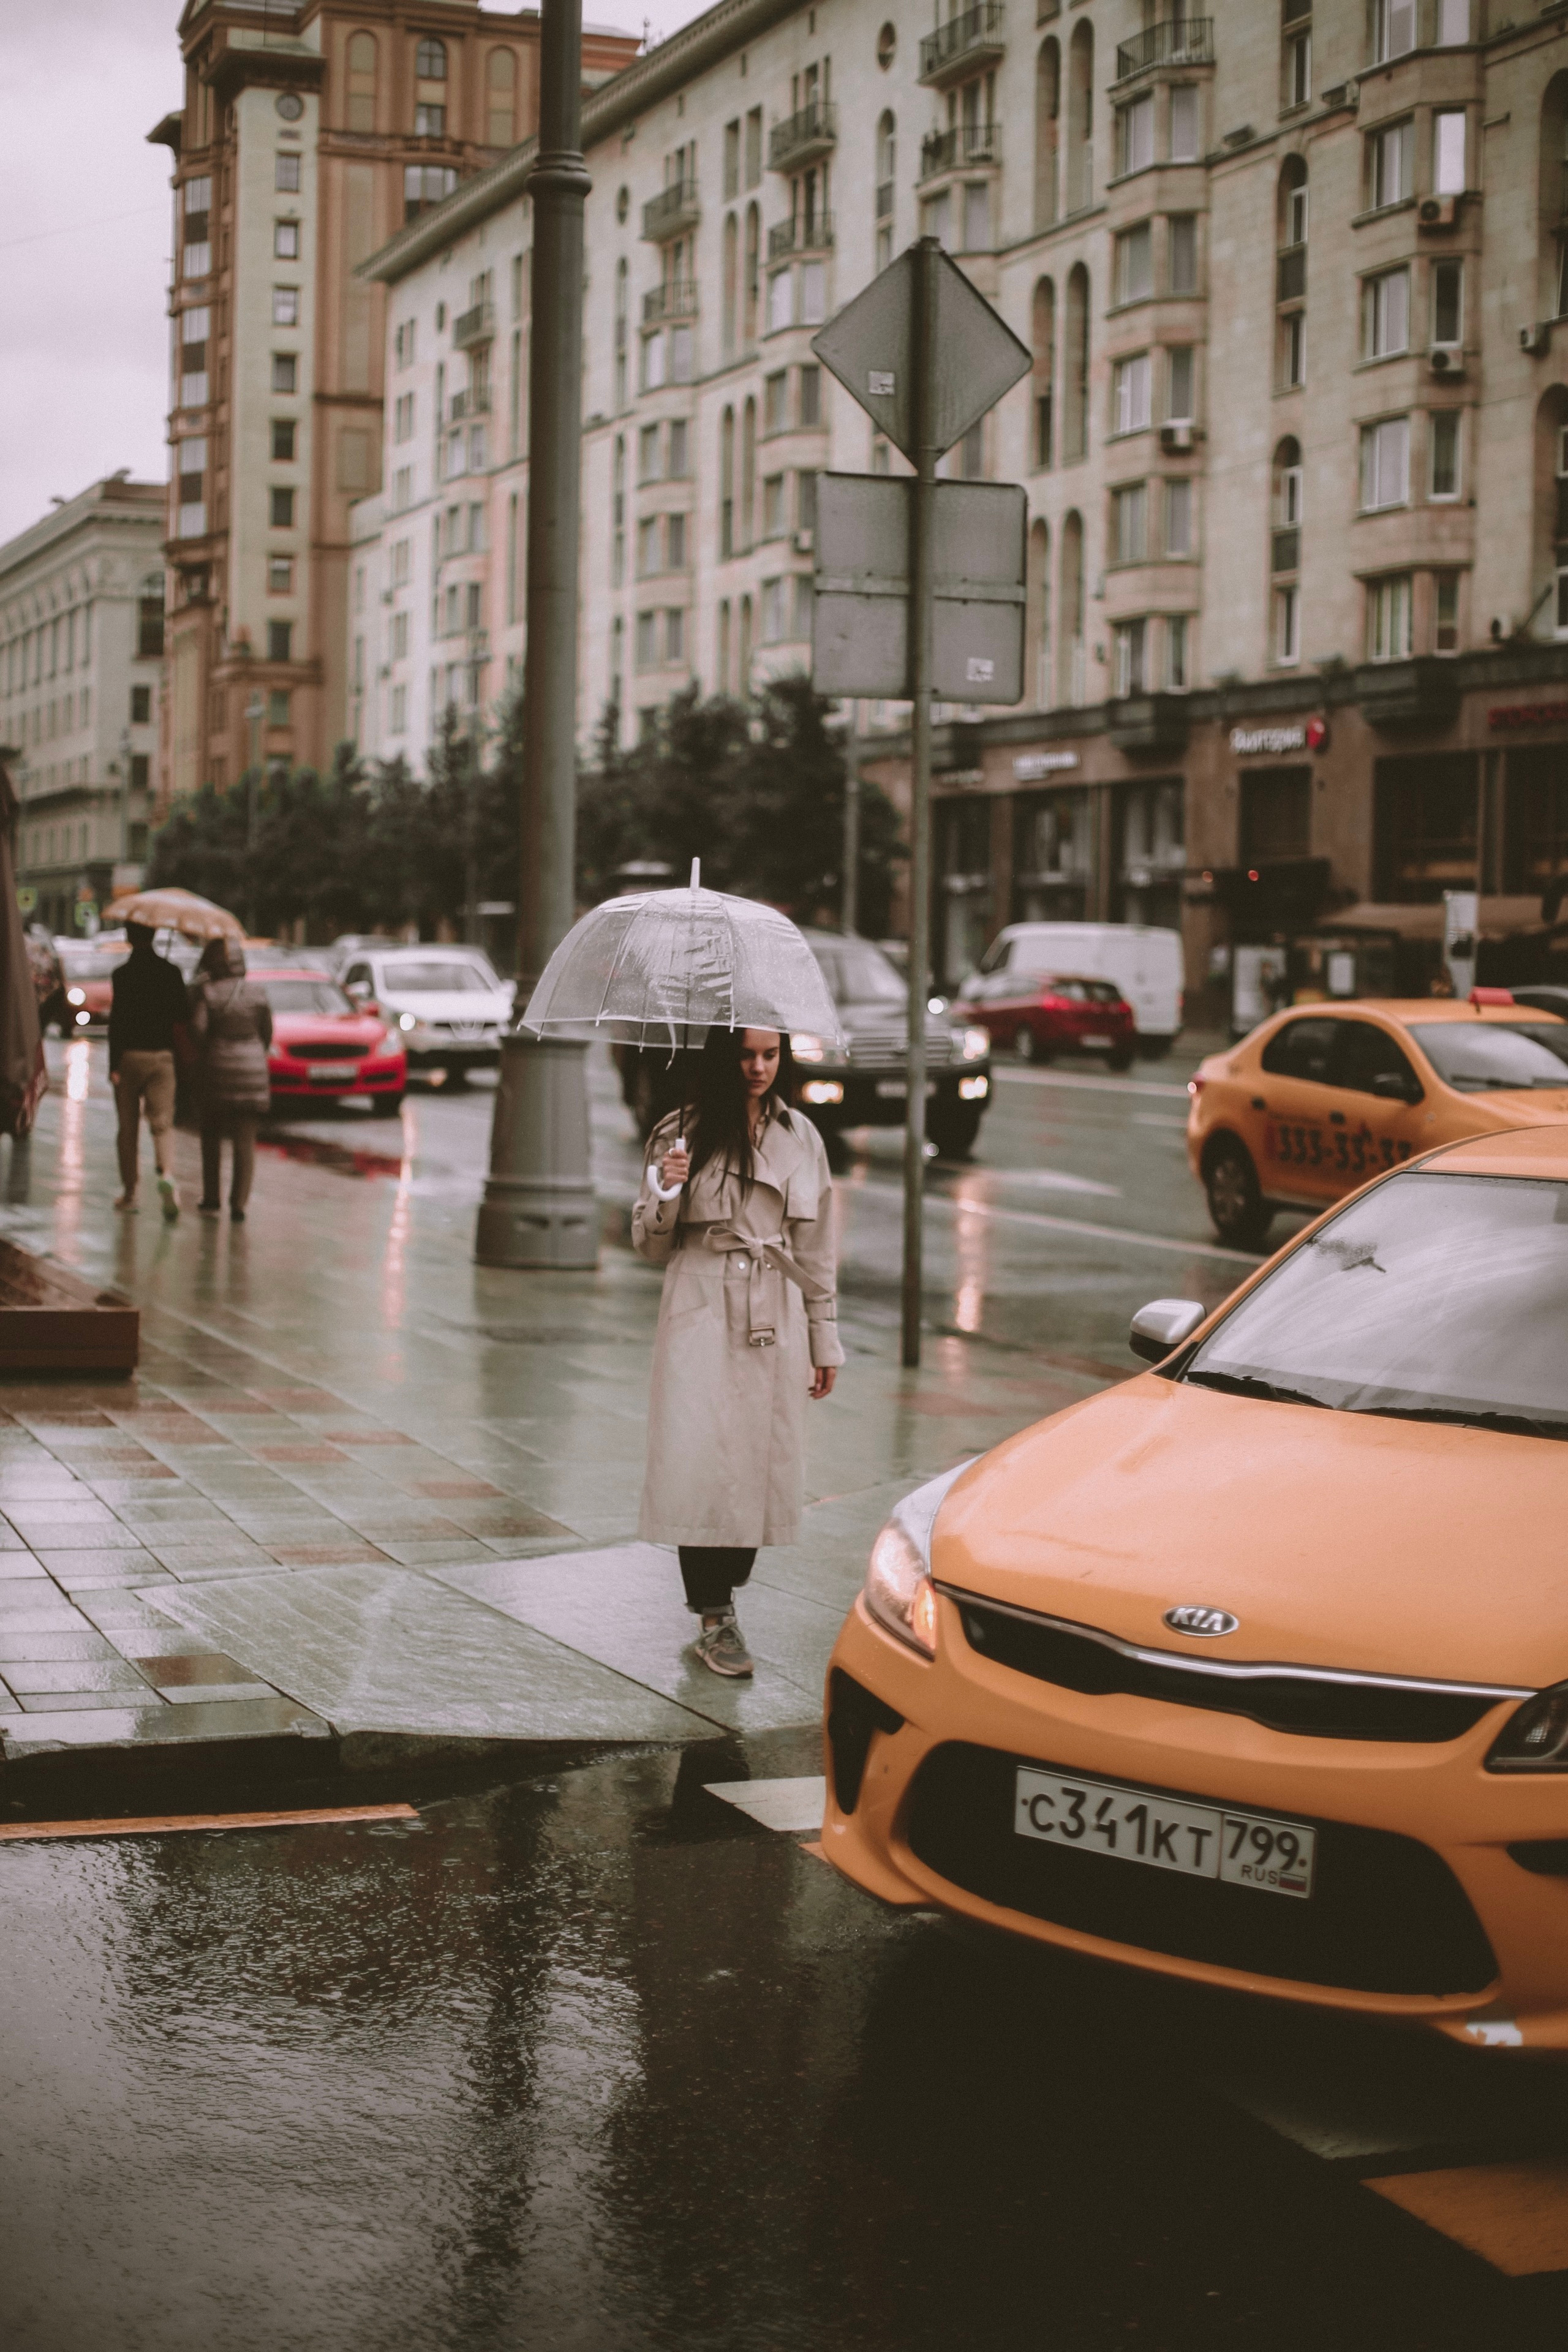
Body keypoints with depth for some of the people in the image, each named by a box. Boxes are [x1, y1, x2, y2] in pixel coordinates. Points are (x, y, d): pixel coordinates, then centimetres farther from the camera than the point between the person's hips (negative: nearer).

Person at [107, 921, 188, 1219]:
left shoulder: (122, 974, -9)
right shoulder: (170, 972, 1)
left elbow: (116, 1021, -12)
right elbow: (181, 1015, 4)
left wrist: (114, 1065, -10)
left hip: (129, 1057, -2)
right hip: (163, 1057, 2)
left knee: (128, 1128, 8)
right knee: (163, 1123, 0)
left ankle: (129, 1191, 14)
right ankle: (167, 1174, -27)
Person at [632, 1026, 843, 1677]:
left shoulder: (800, 1138, 9)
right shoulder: (681, 1134, 0)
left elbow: (817, 1250, 14)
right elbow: (650, 1247, 4)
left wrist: (825, 1340, 14)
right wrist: (666, 1195, -17)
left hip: (774, 1323, 3)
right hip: (701, 1318, -3)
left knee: (759, 1463, 2)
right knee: (699, 1464, -9)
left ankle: (722, 1596, 19)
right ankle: (714, 1617, 0)